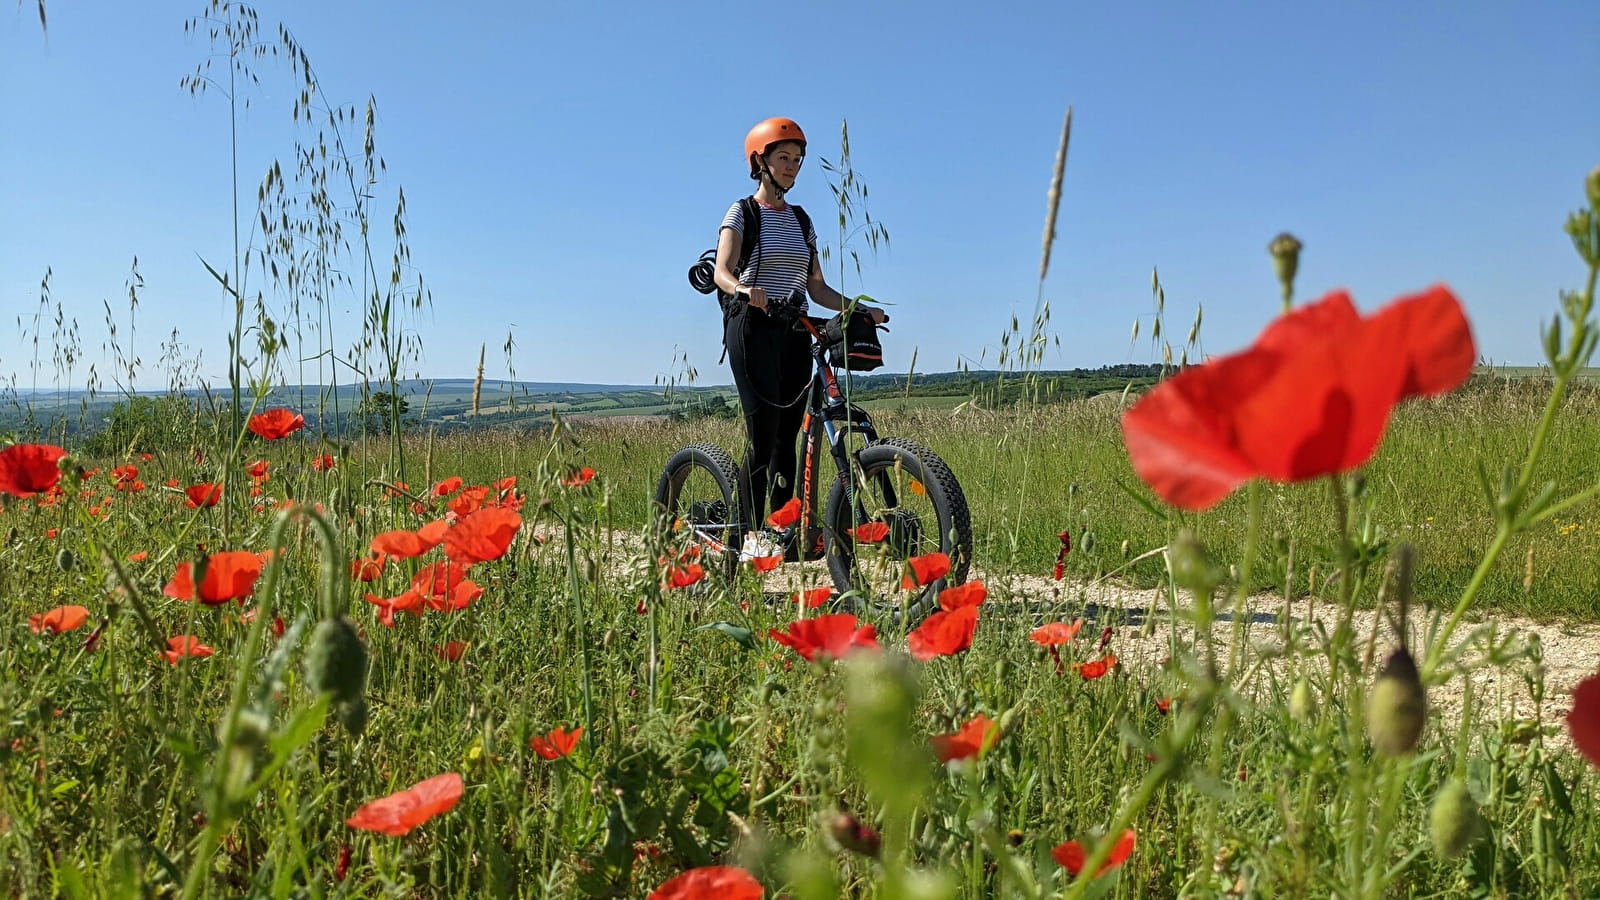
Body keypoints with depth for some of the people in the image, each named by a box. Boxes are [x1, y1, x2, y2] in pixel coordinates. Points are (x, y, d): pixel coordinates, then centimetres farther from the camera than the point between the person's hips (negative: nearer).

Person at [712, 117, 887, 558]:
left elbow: (817, 288, 16)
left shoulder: (801, 220, 18)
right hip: (754, 328, -6)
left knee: (789, 434, 3)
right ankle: (752, 535, -7)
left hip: (795, 331, 6)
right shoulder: (743, 212, 1)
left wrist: (860, 309, 3)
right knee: (763, 431, -12)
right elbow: (722, 271, -14)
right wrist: (744, 290, -36)